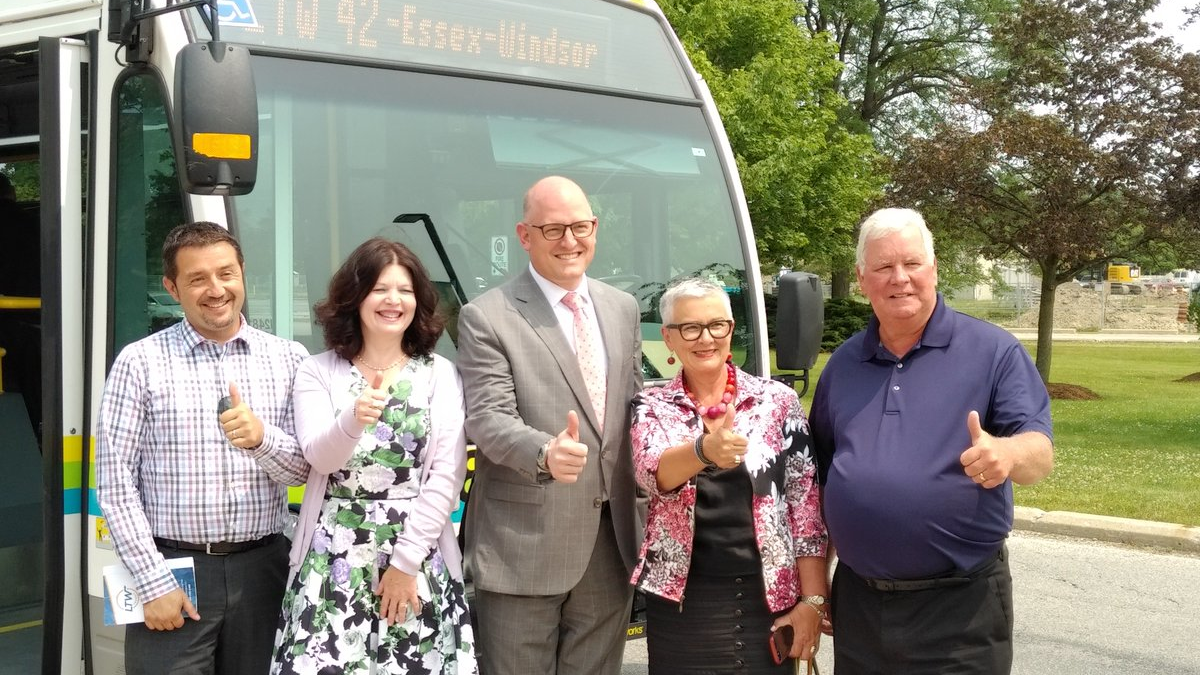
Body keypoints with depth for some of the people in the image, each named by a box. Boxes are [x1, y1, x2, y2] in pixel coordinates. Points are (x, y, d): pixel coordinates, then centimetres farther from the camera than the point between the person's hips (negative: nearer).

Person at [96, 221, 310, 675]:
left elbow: (307, 469, 2)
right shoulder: (140, 362, -2)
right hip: (171, 568, -2)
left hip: (261, 568, 2)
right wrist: (153, 581, -9)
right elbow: (115, 482, -4)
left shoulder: (289, 359, 4)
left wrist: (262, 437, -18)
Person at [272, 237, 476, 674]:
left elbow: (447, 475, -2)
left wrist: (405, 561, -7)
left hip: (418, 558, 0)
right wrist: (354, 420, -29)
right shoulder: (318, 372, 4)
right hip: (335, 560, 0)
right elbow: (319, 457, -9)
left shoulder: (441, 374, 3)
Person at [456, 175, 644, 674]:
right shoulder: (485, 318, -8)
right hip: (524, 544, -5)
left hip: (610, 541, 5)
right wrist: (544, 453, -36)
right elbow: (487, 418, -16)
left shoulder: (622, 308, 11)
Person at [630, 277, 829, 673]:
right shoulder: (651, 406, 1)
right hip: (681, 602, 0)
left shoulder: (778, 400, 0)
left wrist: (813, 599, -5)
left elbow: (806, 503, 0)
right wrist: (705, 448, -39)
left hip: (768, 598, 0)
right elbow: (652, 472, -19)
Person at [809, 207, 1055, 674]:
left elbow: (1040, 451, -12)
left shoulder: (993, 351, -4)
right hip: (858, 601, 4)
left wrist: (1007, 452, -36)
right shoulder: (843, 364, 9)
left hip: (960, 608, -4)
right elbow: (820, 471, 14)